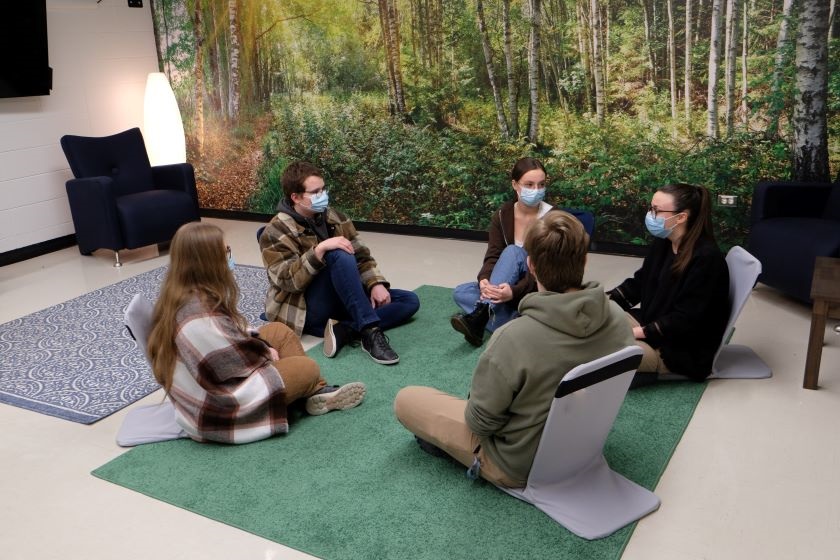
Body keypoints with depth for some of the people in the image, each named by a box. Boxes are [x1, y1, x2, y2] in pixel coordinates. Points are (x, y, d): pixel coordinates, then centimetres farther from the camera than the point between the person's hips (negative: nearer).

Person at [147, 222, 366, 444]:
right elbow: (241, 360, -26)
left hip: (215, 381, 10)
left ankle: (318, 392, 17)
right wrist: (266, 353, -6)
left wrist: (262, 347, -1)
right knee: (308, 368, -5)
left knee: (279, 331, 11)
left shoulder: (179, 296, -2)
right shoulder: (200, 316, -33)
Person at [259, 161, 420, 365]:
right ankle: (370, 332, -36)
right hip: (306, 308, -7)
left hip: (339, 299, 7)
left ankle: (344, 330, -25)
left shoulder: (334, 217, 10)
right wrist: (319, 250, -31)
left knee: (410, 300, -4)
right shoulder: (277, 231, -9)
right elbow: (287, 280, -21)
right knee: (340, 256, -32)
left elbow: (361, 256, 8)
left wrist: (376, 284, -10)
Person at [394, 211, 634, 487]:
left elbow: (481, 421, -22)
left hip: (521, 464, -5)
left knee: (406, 400, 5)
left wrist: (473, 404, 1)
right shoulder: (618, 319, -18)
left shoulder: (513, 339, -36)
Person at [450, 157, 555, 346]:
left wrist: (515, 291, -40)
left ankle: (480, 316, -42)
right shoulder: (503, 215, -2)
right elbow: (493, 256, -10)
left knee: (512, 252, -32)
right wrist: (484, 280, -34)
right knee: (461, 293, -19)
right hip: (509, 284, 5)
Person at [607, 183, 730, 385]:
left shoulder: (707, 258, -23)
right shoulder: (662, 242, 2)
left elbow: (685, 320, -24)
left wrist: (637, 333, -25)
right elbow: (638, 283, 11)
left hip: (683, 348, -9)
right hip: (651, 322, 9)